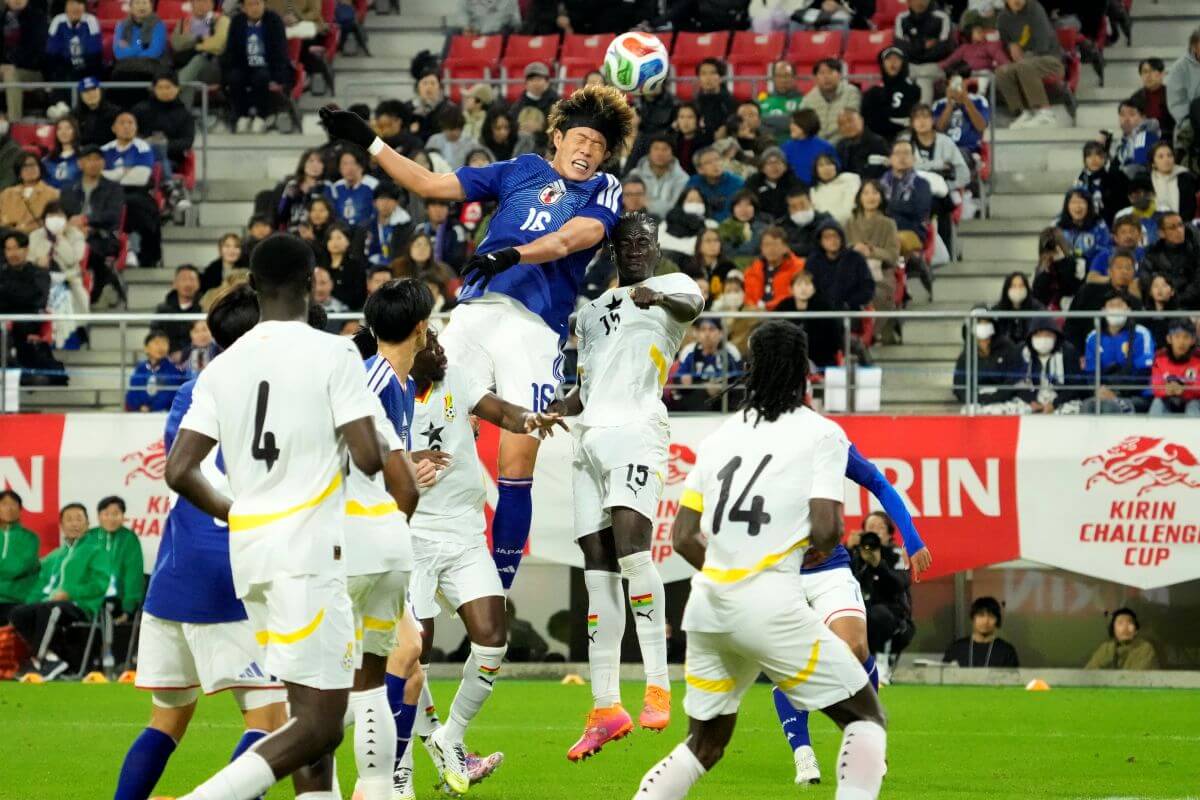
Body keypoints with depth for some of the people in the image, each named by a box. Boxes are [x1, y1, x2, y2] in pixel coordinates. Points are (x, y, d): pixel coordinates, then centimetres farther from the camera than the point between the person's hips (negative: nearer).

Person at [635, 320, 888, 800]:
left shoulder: (719, 437, 15)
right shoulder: (822, 435, 0)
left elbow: (683, 537, 14)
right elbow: (825, 528, -11)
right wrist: (822, 549, 11)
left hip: (707, 604, 6)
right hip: (770, 608, -6)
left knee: (705, 745, 20)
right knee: (867, 717, 7)